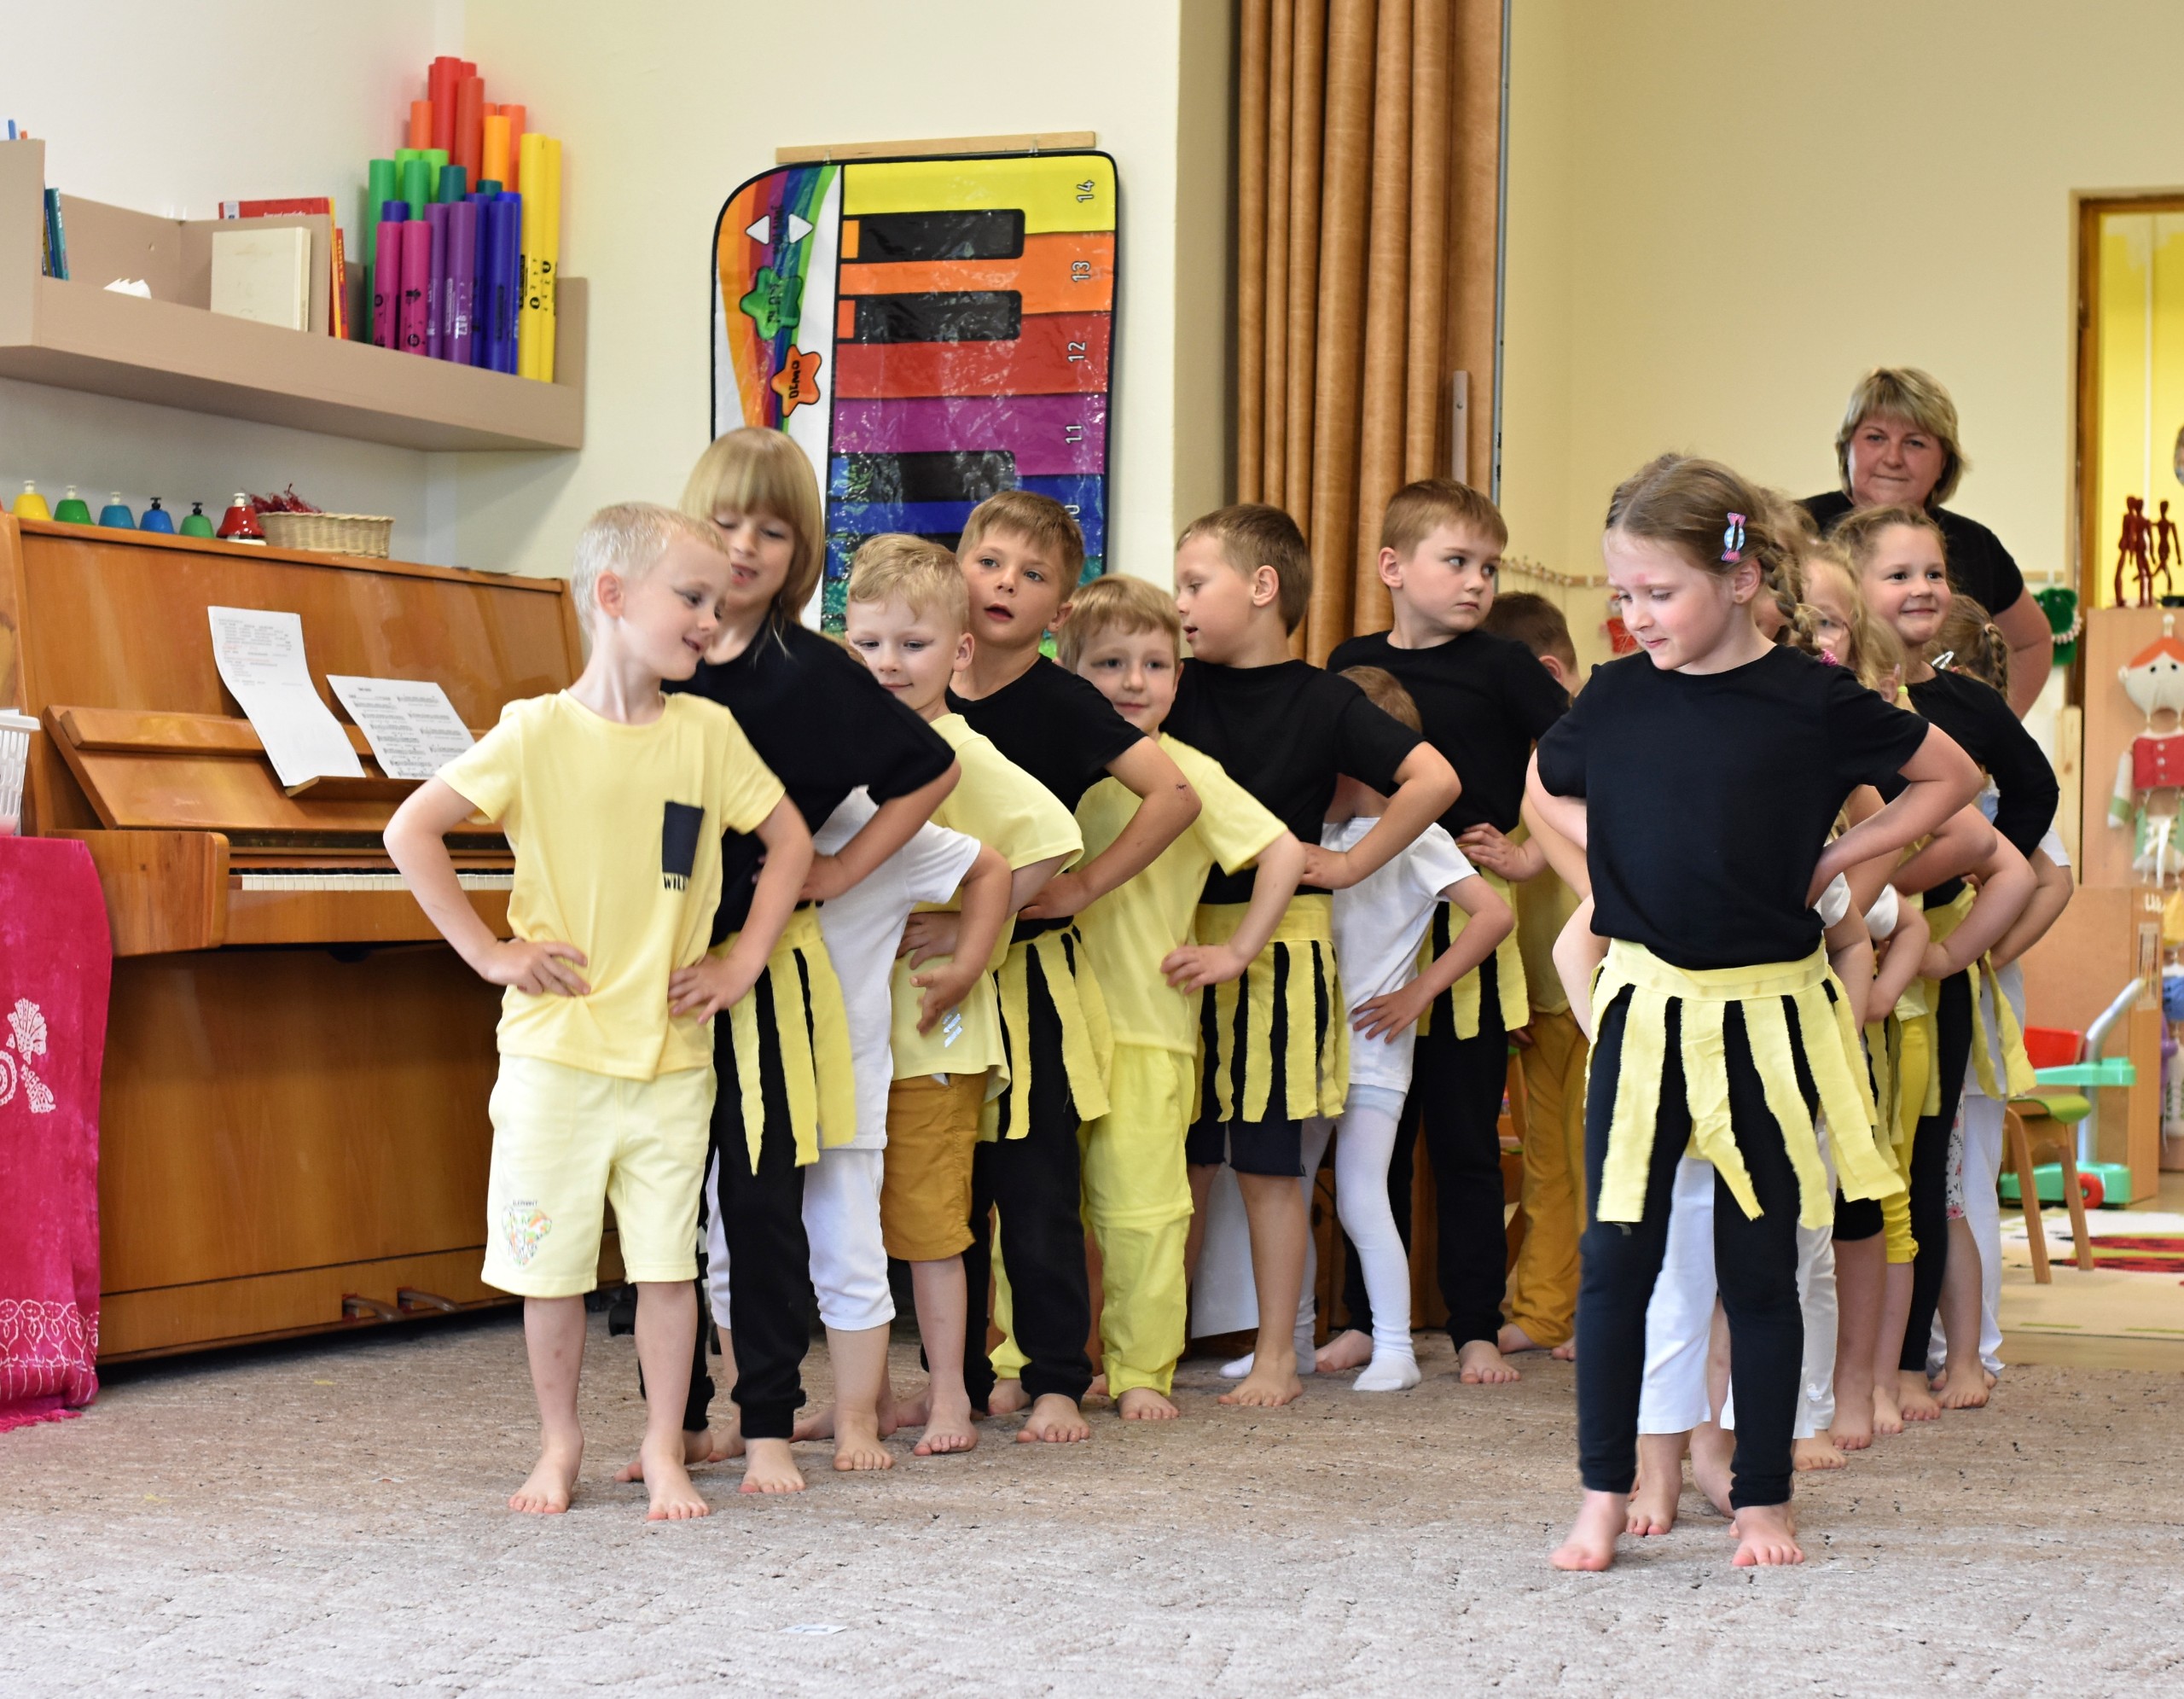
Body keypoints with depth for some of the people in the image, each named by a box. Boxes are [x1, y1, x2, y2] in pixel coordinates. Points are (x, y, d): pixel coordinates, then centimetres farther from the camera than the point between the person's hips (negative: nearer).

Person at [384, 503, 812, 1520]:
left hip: (671, 1052, 2)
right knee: (553, 1263, 6)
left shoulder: (708, 733, 2)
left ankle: (665, 1452, 15)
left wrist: (745, 960, 2)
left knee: (667, 1262, 3)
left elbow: (791, 841, 11)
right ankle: (559, 1447, 21)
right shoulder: (537, 732, -6)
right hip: (556, 1046, -2)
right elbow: (411, 833, -6)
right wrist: (488, 951, -8)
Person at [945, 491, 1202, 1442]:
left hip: (1030, 974, -4)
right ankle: (965, 1378, 19)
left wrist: (1085, 884, -15)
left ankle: (1055, 1380, 7)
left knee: (1036, 1191, -1)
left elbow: (1176, 795, -16)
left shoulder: (1059, 702, -8)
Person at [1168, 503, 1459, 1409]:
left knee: (1267, 1163, 2)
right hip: (1179, 941, 4)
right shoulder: (1179, 690, 5)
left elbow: (1434, 779, -14)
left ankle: (1277, 1357, 10)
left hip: (1277, 943, -4)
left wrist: (1351, 864, -12)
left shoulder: (1321, 701, -6)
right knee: (1180, 1159, 8)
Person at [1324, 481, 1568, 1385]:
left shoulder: (1501, 667, -2)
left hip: (1469, 924, -3)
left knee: (1466, 1139, 2)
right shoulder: (1352, 664, 6)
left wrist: (1532, 854, -8)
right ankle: (1366, 1319, 18)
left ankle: (1476, 1327, 10)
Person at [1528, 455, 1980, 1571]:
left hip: (1764, 1015, -2)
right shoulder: (1614, 698, 1)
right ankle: (1604, 1496, 9)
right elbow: (1545, 792, 21)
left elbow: (1951, 777, 4)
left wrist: (1830, 860, -2)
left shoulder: (1809, 702, -8)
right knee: (1616, 1254, 0)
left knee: (1759, 1266, 7)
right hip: (1643, 1007, 2)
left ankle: (1761, 1498, 17)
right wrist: (1622, 859, 5)